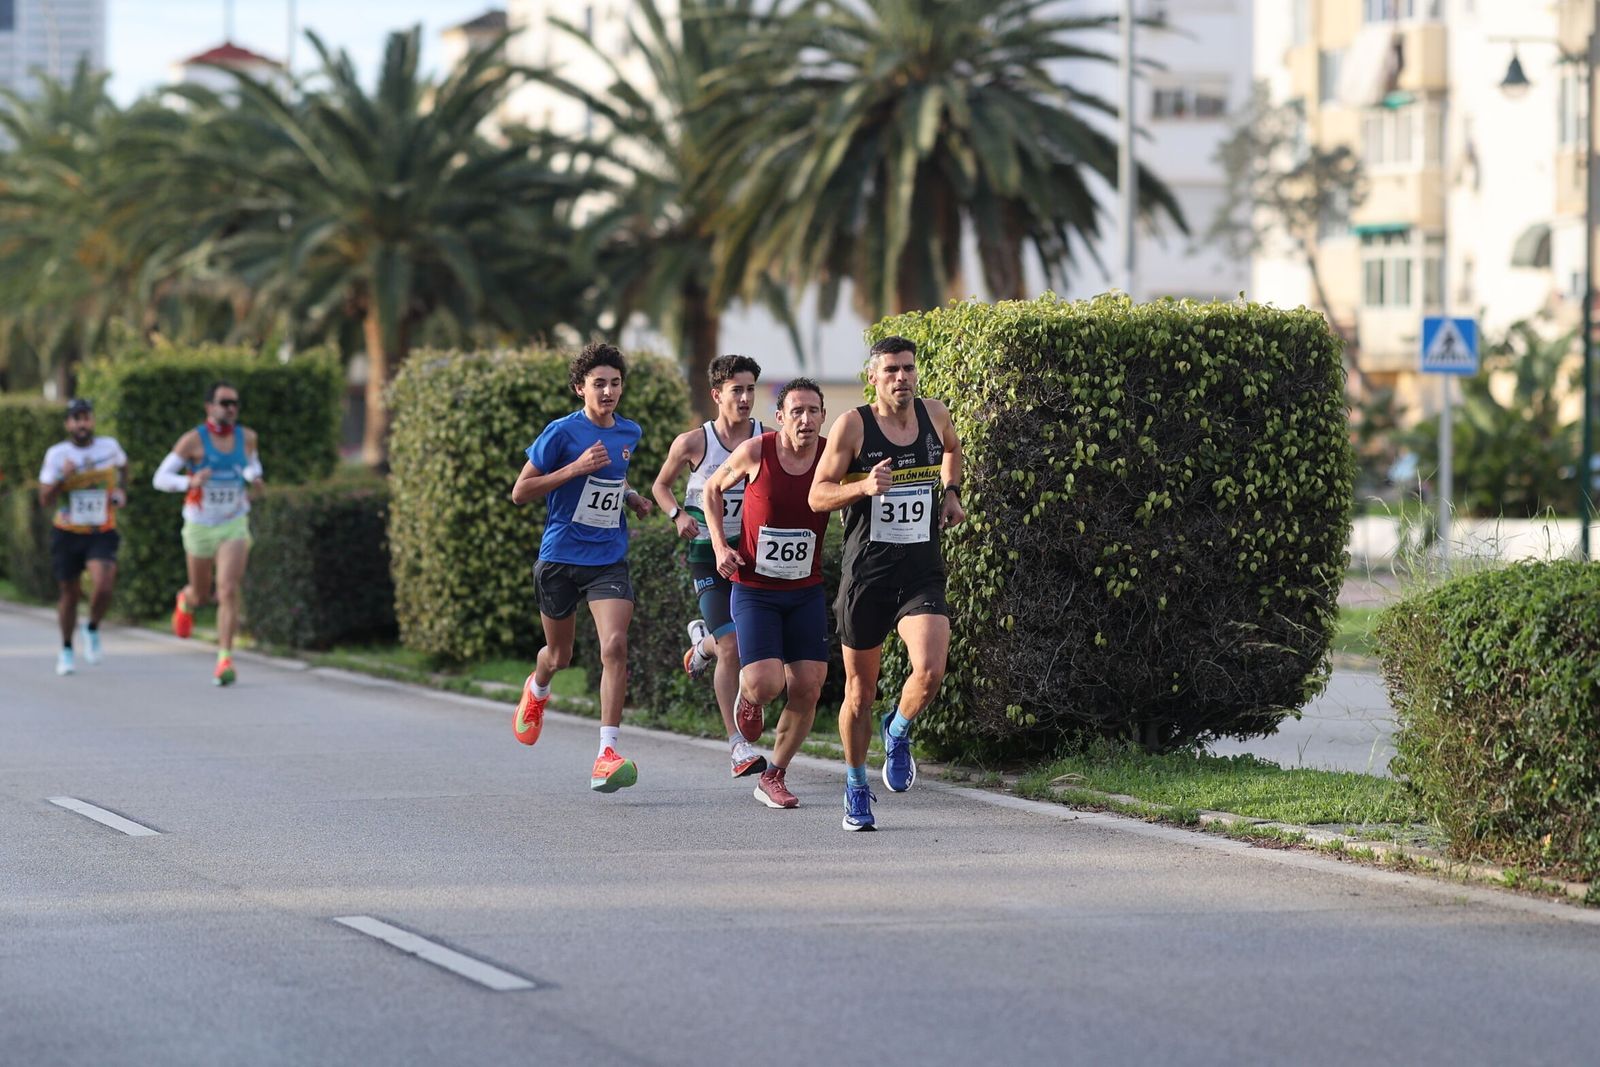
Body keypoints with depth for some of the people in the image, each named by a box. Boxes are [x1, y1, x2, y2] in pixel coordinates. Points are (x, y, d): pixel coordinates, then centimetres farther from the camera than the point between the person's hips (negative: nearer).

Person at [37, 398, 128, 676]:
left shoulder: (109, 447, -2)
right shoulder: (56, 455, -8)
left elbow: (123, 464, 24)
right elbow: (45, 502, -11)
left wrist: (122, 490, 9)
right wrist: (62, 478, -26)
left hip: (102, 532, 0)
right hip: (67, 534, 0)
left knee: (104, 585, -22)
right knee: (70, 593, 9)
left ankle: (92, 629, 7)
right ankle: (66, 650, 30)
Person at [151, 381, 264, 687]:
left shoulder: (246, 437, 0)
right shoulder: (193, 440, -12)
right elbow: (160, 478, -14)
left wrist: (254, 478, 0)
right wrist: (190, 482, -33)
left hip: (234, 526, 1)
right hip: (200, 528, -1)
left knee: (228, 591, -17)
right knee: (202, 595, 15)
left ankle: (224, 660, -15)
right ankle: (185, 601, 54)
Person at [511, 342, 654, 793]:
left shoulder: (629, 433, 6)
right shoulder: (562, 432, -11)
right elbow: (520, 492, -10)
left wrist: (631, 497, 7)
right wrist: (575, 469, -20)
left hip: (609, 559, 2)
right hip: (560, 557, -2)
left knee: (614, 646, -19)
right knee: (559, 656, 14)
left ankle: (606, 755, -20)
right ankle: (537, 690, 53)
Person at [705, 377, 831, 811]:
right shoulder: (755, 452, -11)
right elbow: (713, 488, 7)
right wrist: (720, 546, -3)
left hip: (806, 592, 2)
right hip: (754, 591, -2)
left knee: (808, 687, -3)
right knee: (765, 683, -17)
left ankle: (774, 776, 15)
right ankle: (747, 700, 22)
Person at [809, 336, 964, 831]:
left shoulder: (935, 415, 4)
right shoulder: (852, 425, -8)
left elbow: (952, 448, 29)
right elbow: (818, 495, -7)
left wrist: (951, 492, 13)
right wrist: (863, 486, -24)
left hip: (922, 572, 2)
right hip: (865, 575, -2)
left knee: (930, 671, -20)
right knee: (860, 690, 8)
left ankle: (898, 733, 13)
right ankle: (856, 788, 29)